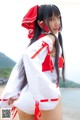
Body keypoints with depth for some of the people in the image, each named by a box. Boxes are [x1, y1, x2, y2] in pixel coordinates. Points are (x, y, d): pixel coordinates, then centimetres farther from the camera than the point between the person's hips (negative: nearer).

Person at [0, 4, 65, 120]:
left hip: (25, 99, 8)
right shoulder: (49, 39, -6)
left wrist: (11, 94, 10)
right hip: (45, 96, -8)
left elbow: (19, 69, 15)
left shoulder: (36, 40, 19)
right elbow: (29, 56, -25)